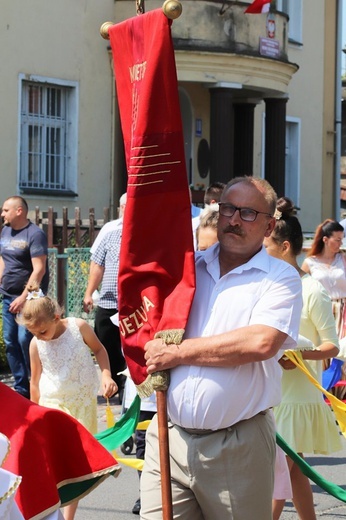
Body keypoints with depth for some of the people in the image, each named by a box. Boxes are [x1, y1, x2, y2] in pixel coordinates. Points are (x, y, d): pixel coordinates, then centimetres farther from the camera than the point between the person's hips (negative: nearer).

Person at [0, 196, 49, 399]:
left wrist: (24, 297, -22)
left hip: (28, 298, -8)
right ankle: (21, 388, 14)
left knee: (25, 340, -13)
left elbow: (39, 269, -18)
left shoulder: (35, 234, -13)